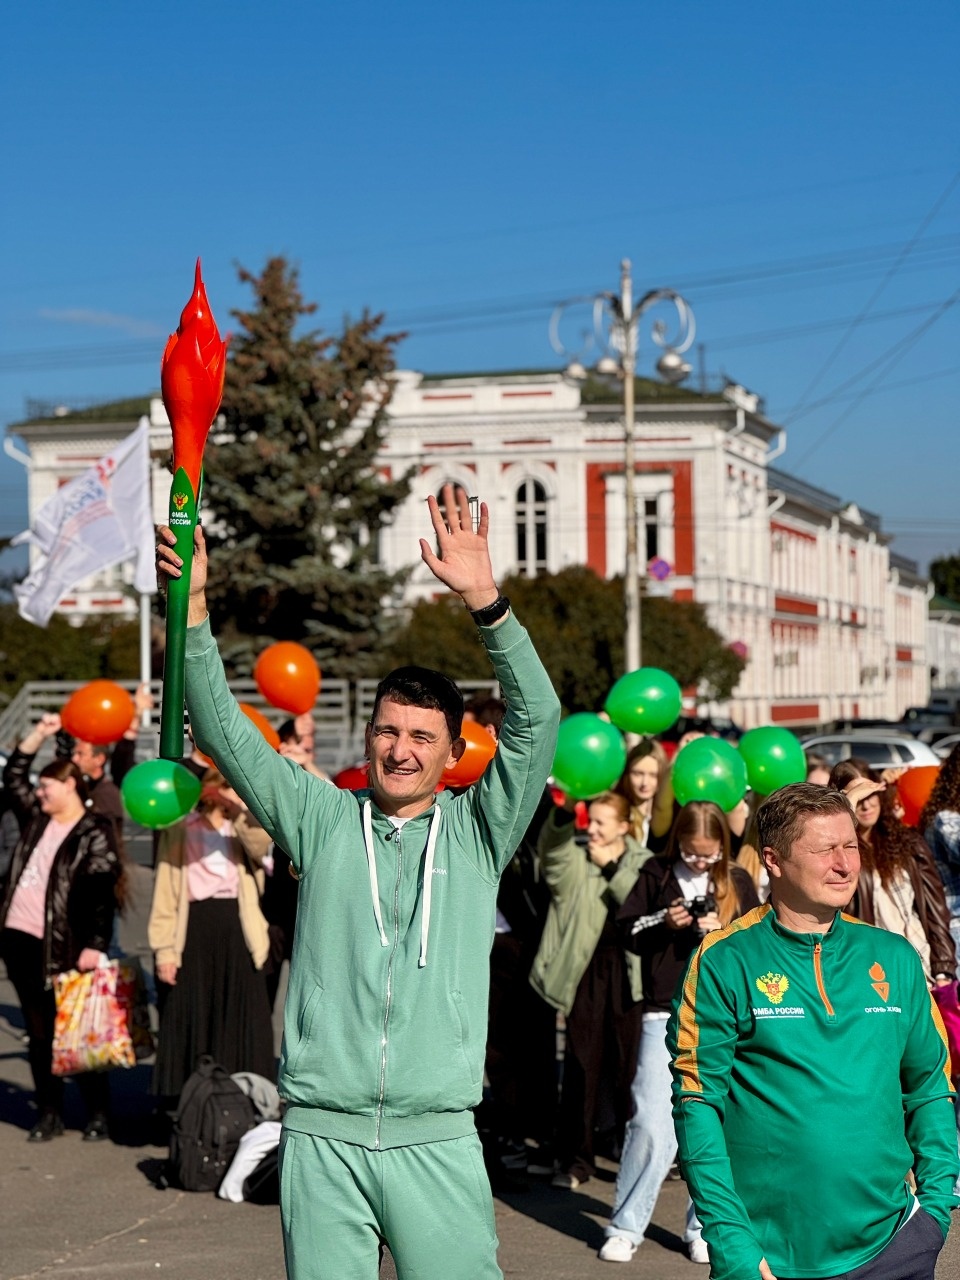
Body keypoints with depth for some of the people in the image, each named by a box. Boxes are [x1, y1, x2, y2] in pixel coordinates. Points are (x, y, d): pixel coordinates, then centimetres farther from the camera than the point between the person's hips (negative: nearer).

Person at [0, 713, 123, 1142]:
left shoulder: (94, 833, -7)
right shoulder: (36, 819, 14)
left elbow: (101, 893, -13)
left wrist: (96, 944, -20)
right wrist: (40, 732, 17)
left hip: (63, 947, -7)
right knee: (38, 1033, 9)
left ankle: (99, 1114, 8)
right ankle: (49, 1114, 16)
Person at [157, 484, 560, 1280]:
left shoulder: (477, 831, 6)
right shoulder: (324, 819, 9)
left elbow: (537, 721, -5)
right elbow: (226, 733, 4)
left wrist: (485, 601, -17)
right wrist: (193, 609, -8)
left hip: (436, 1139, -1)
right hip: (322, 1134, 1)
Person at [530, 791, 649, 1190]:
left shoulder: (641, 861, 8)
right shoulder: (575, 857, 5)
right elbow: (553, 841, -18)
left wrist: (611, 867, -10)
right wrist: (566, 809, -36)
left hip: (628, 973, 0)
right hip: (586, 969, 0)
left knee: (629, 1064, 3)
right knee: (581, 1065, 0)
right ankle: (575, 1159, 7)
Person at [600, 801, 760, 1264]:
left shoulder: (738, 883, 7)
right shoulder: (656, 876, 5)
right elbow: (625, 930, 6)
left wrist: (724, 933, -11)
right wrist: (663, 923, -12)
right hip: (665, 1016, -1)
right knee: (651, 1125, -7)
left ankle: (704, 1228, 16)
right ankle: (625, 1228, 5)